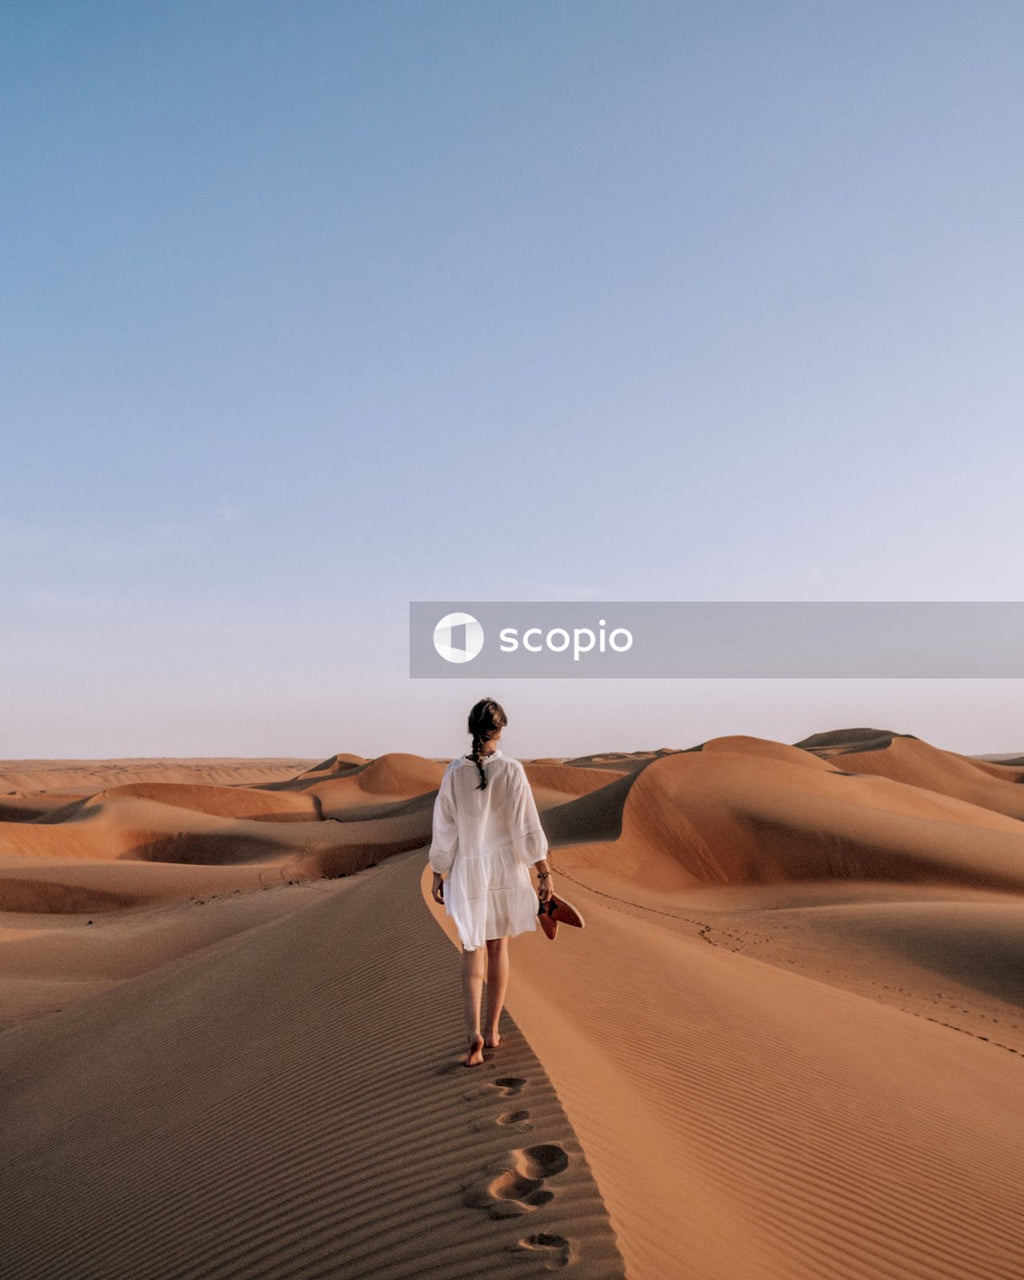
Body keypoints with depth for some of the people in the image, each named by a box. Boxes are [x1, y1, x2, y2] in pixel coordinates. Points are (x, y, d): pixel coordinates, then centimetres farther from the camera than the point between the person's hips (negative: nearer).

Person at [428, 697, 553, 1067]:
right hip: (506, 868, 0)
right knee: (498, 948, 17)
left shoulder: (454, 772, -9)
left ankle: (475, 1036, -11)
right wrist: (544, 872, -4)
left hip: (467, 870, 0)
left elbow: (444, 829, -3)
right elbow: (527, 826, -11)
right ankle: (492, 1030, 26)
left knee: (473, 953, 6)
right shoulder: (512, 770, -12)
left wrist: (438, 875, 8)